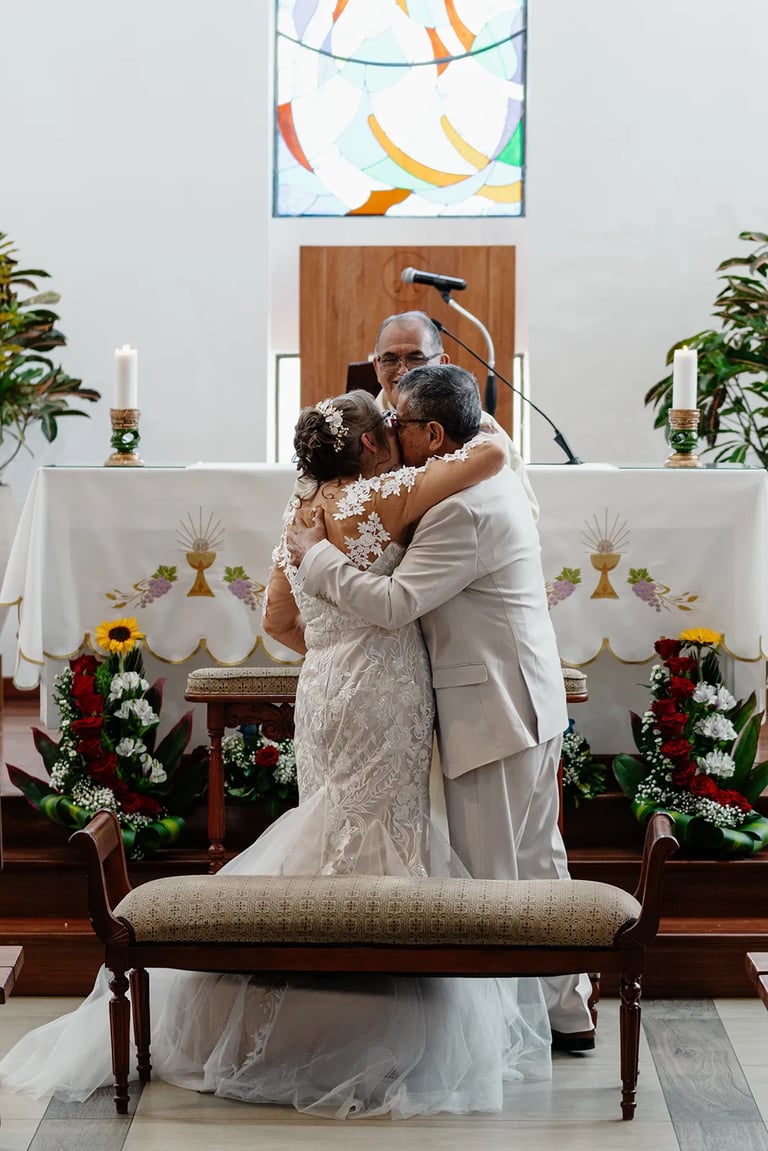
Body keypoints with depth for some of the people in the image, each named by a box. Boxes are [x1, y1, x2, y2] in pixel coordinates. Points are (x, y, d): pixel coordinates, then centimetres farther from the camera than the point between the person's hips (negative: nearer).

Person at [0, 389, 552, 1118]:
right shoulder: (385, 497, -12)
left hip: (322, 694, 7)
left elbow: (278, 621, 16)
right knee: (378, 843, -2)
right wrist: (477, 432, 5)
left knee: (335, 839, 16)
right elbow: (492, 454, -17)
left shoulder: (302, 512, 10)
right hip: (382, 697, -7)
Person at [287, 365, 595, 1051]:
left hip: (493, 711, -10)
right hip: (533, 701, 10)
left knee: (489, 872, 0)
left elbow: (393, 604, -26)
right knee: (539, 859, 16)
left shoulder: (463, 510, -22)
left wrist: (316, 556, -13)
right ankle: (567, 1012, 25)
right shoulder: (497, 479, 10)